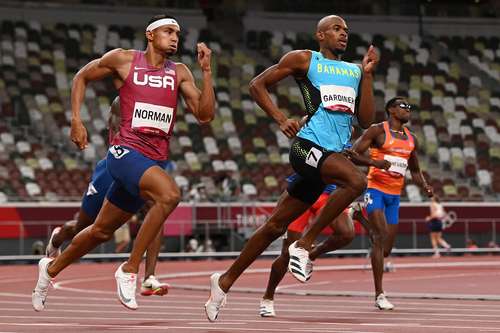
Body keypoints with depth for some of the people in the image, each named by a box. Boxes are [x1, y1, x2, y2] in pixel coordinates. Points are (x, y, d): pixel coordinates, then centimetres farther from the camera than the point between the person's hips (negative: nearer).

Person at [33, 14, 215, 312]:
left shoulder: (180, 73, 9)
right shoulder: (123, 60, 0)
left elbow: (205, 115, 1)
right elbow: (82, 77, 13)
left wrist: (207, 71, -7)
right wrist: (76, 121, 3)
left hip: (156, 161, 5)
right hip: (126, 152, -5)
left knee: (102, 231, 15)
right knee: (170, 194, -33)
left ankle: (52, 268, 39)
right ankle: (129, 270, -23)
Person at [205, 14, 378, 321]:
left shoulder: (354, 71, 21)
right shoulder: (304, 59, 5)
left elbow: (366, 120, 13)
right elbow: (258, 85, 6)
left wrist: (368, 75, 6)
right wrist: (281, 118, -7)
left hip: (332, 155, 6)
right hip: (308, 145, -6)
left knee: (276, 226, 8)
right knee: (357, 181, -31)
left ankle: (226, 281, 19)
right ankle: (305, 245, -18)